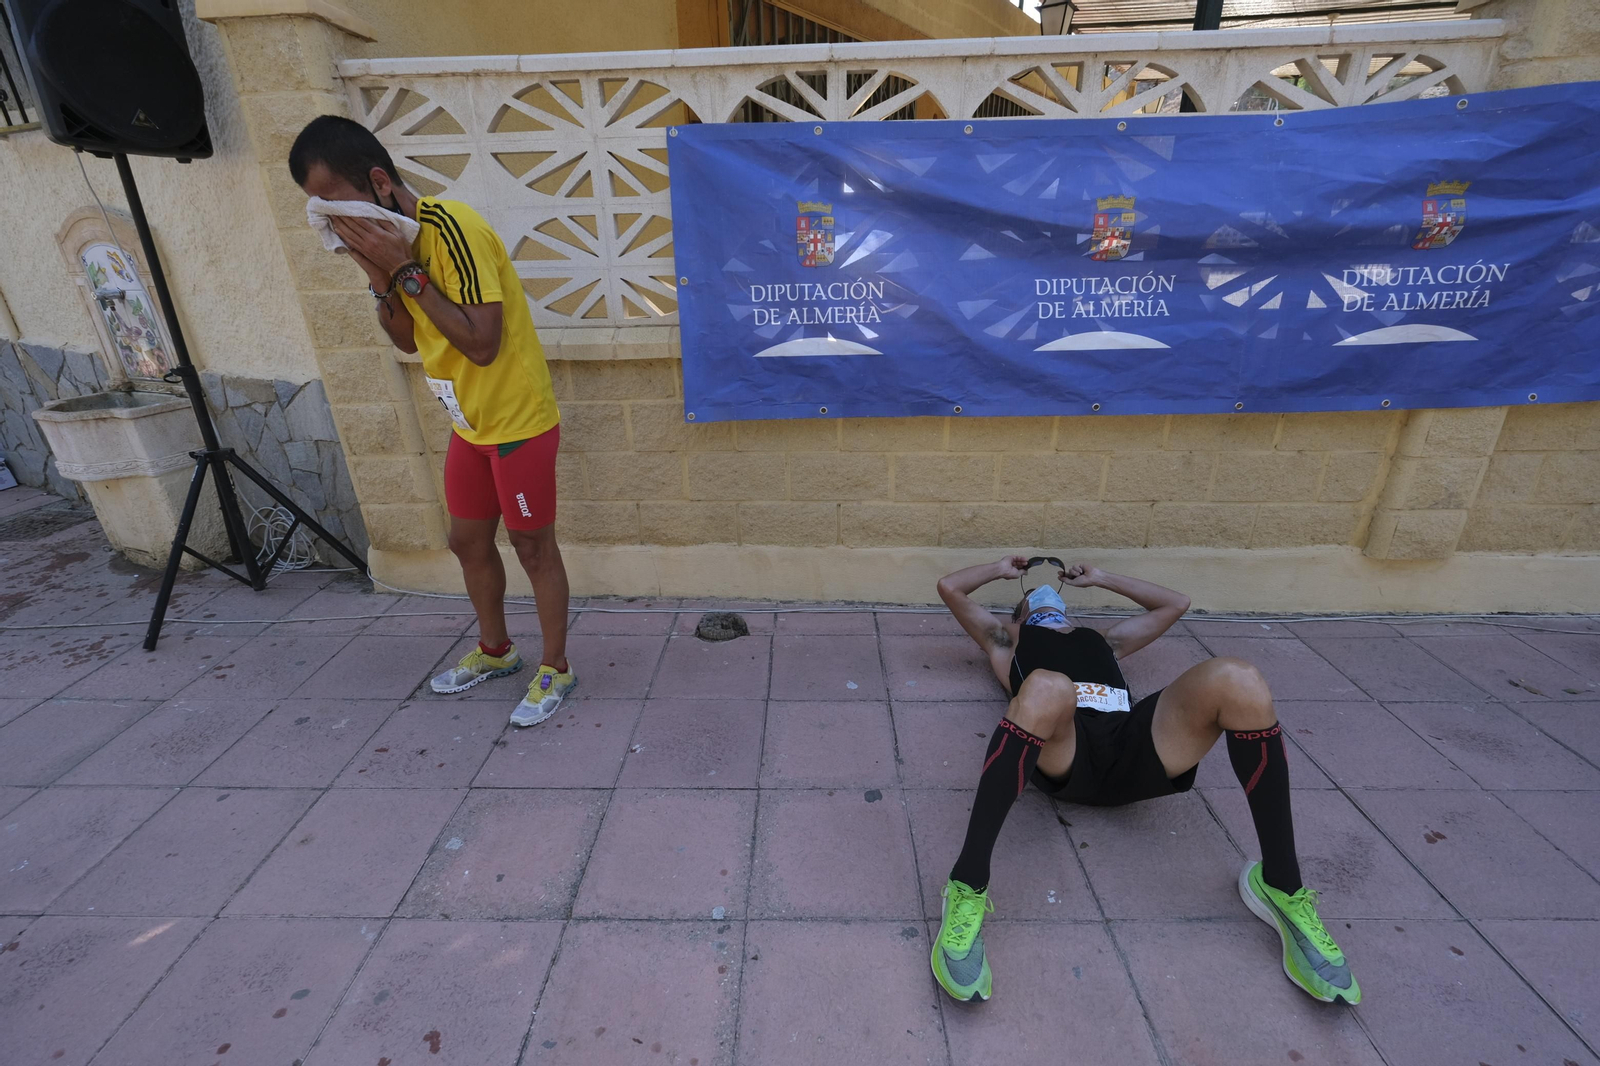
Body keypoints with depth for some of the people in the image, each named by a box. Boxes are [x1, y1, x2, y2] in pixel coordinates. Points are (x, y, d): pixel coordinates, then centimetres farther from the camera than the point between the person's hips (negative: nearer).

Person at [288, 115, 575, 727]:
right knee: (468, 542, 17)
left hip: (519, 422, -9)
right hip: (470, 425, 9)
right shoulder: (392, 239, 7)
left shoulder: (449, 228, -20)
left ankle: (555, 668, 21)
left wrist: (406, 272, -23)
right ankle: (494, 650, 38)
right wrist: (379, 279, -7)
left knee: (533, 547, 3)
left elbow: (481, 343, -26)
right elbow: (407, 340, 10)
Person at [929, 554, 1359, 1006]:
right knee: (1047, 687, -42)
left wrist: (1100, 578, 54)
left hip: (1133, 748, 4)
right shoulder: (1007, 638, 34)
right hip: (1061, 752, -3)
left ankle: (1282, 887, -14)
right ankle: (968, 886, -40)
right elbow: (949, 587, 33)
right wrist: (1003, 569, 46)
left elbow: (1175, 603, 54)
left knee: (1238, 681, -24)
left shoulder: (1101, 639, 42)